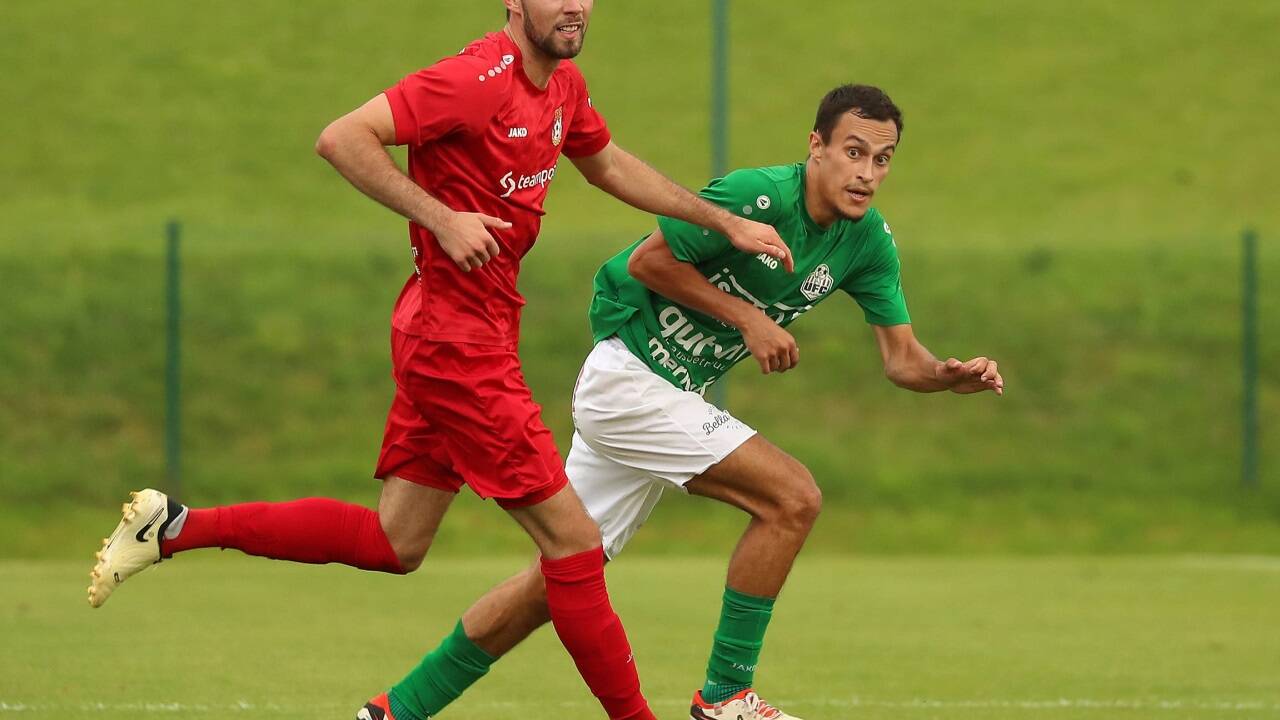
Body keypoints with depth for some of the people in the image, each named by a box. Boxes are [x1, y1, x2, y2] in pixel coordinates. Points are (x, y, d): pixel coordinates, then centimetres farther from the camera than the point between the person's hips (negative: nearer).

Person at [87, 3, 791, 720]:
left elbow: (612, 166, 27)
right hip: (459, 341, -10)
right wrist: (441, 219, -27)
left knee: (392, 546, 15)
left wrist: (725, 222, 23)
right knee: (572, 538, -5)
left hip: (461, 335, 10)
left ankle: (174, 527, 18)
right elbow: (343, 138, -23)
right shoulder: (477, 78, -19)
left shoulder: (564, 84, 9)